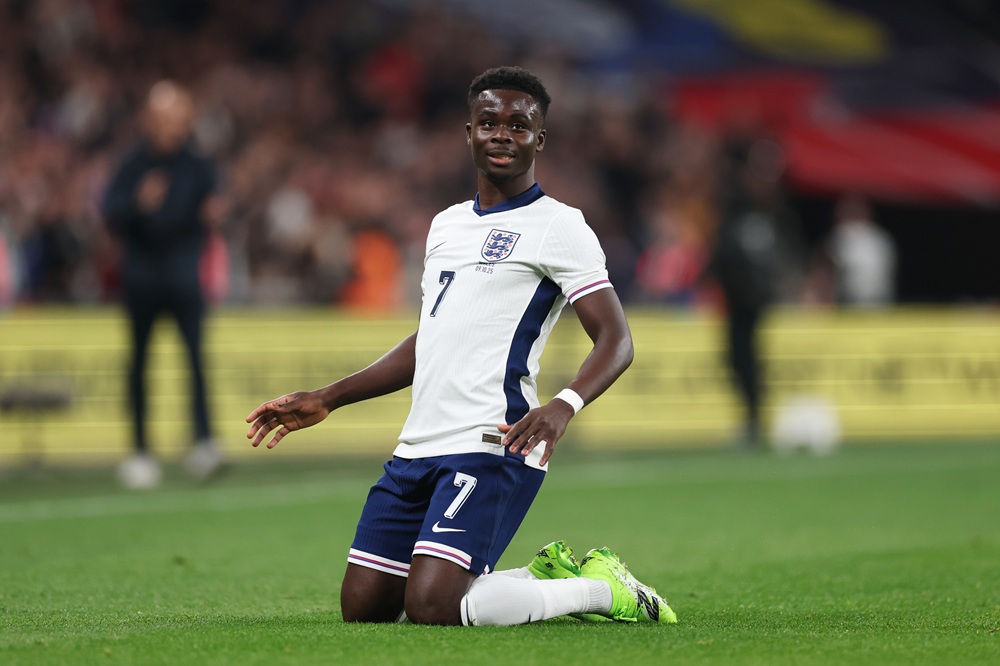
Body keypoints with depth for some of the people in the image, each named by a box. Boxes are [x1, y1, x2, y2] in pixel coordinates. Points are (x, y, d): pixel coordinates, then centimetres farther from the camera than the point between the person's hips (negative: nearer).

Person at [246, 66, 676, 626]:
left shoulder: (559, 227, -3)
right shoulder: (447, 225, 21)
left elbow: (616, 341, -10)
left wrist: (564, 406, -29)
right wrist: (325, 401, 27)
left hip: (492, 446, -8)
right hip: (419, 449, 8)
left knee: (431, 607, -23)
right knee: (364, 607, 4)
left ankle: (600, 590, -1)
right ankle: (543, 579, 19)